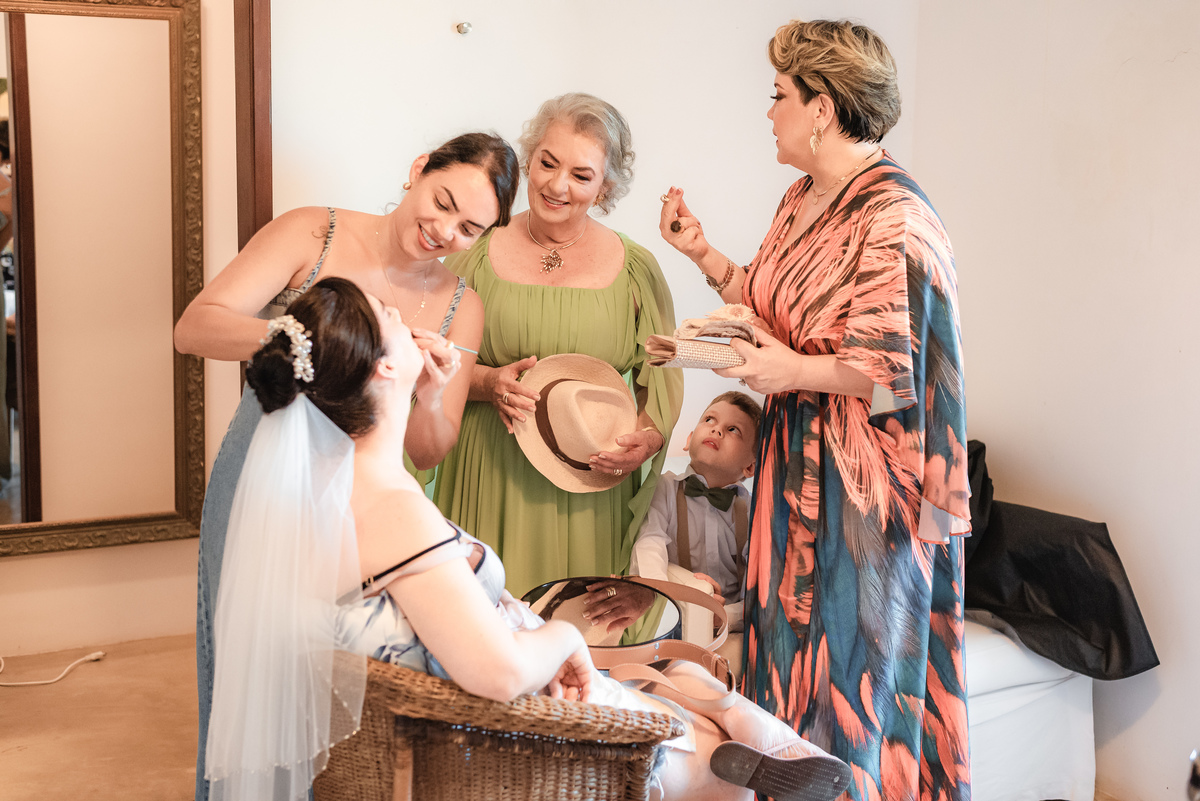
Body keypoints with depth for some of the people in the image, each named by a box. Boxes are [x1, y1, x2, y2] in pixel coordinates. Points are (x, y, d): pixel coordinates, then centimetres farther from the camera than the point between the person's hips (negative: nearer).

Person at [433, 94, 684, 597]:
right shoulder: (477, 254, 3)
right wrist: (486, 382, -11)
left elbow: (663, 378, 6)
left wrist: (647, 438, -12)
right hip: (490, 475, 0)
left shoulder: (636, 271, 3)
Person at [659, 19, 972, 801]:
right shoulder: (802, 200, 11)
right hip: (799, 468, 9)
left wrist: (794, 370, -25)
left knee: (851, 659, 2)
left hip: (863, 482, -9)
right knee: (791, 650, 15)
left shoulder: (893, 217, -18)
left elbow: (901, 370, -20)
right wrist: (701, 251, 15)